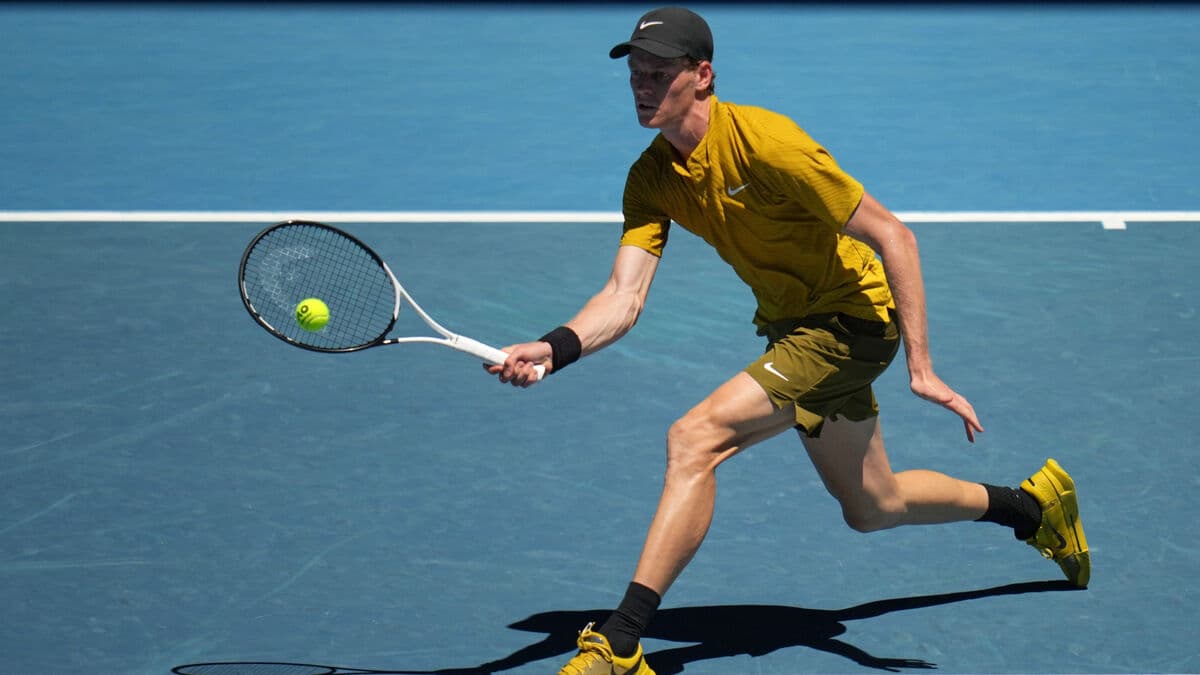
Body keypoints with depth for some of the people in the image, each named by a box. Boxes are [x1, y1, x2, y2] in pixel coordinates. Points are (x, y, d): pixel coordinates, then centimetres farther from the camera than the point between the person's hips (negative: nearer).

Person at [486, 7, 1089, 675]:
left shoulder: (763, 142, -26)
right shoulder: (652, 177, -5)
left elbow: (894, 236, -23)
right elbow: (624, 299, -13)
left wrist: (921, 367, -26)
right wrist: (553, 349, -33)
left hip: (853, 318, -8)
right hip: (792, 323, 8)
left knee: (694, 438, -24)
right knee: (872, 508, 23)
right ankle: (1035, 504, 48)